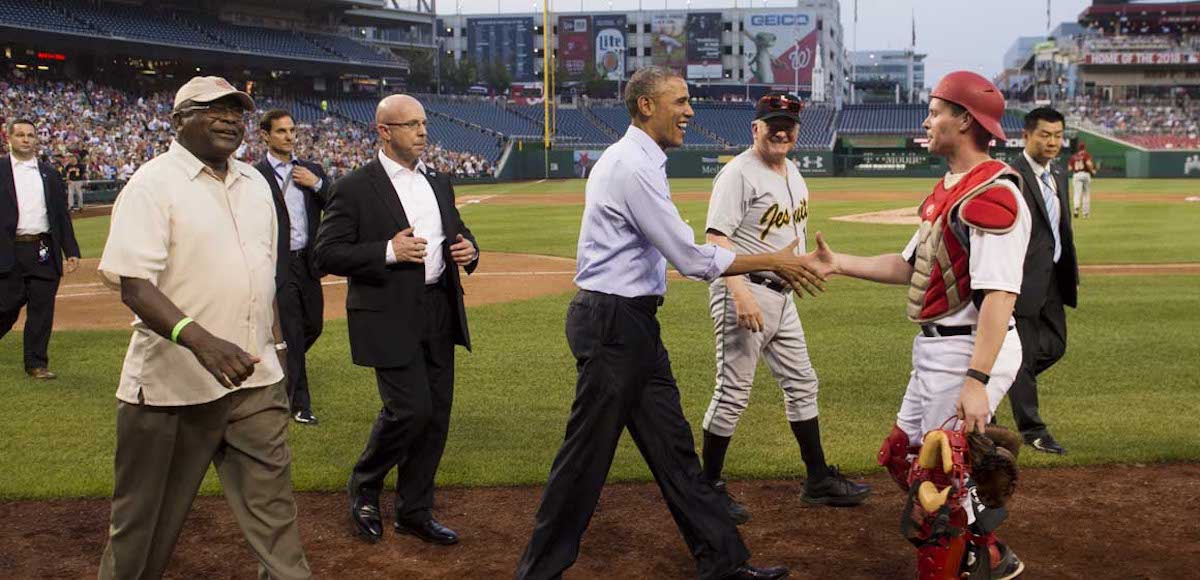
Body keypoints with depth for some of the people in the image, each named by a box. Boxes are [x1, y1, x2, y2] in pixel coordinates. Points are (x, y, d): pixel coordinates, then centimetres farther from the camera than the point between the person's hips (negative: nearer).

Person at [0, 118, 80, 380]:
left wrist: (71, 251, 8)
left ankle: (37, 363, 13)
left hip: (44, 253, 3)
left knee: (42, 310, 4)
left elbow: (62, 215, 15)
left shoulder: (50, 174, 15)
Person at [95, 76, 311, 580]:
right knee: (148, 519, 7)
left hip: (256, 378, 6)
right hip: (173, 385, -6)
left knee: (272, 499, 7)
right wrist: (200, 340, -34)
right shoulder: (153, 184, -10)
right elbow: (134, 286, -20)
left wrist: (276, 345, 19)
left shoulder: (254, 183, 12)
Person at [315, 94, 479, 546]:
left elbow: (457, 231, 25)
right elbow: (327, 254, -10)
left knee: (436, 412, 8)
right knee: (411, 408, -13)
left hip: (440, 314, 7)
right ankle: (363, 490, 14)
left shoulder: (438, 182, 13)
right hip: (390, 318, -7)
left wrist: (469, 249, 1)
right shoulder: (355, 188, -7)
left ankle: (414, 511, 22)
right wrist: (388, 252, -21)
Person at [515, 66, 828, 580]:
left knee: (672, 445, 13)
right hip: (613, 323, -10)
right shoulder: (634, 167, -17)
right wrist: (772, 262, -12)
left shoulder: (634, 161, 15)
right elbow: (691, 259, -20)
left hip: (633, 324, 10)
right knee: (587, 455, -1)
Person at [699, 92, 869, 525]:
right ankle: (708, 487, 7)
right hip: (744, 292, -9)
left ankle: (818, 480, 26)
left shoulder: (792, 172, 14)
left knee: (801, 384, 15)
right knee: (733, 393, -5)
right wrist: (741, 294, -31)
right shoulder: (738, 173, -13)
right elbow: (716, 239, -22)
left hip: (782, 296, 9)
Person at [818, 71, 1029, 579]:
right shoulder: (948, 189, 14)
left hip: (971, 351, -11)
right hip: (936, 348, 11)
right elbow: (910, 266, 19)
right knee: (902, 457, 19)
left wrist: (977, 380, -31)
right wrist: (838, 264, 13)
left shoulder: (993, 191, -19)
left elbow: (999, 294, -26)